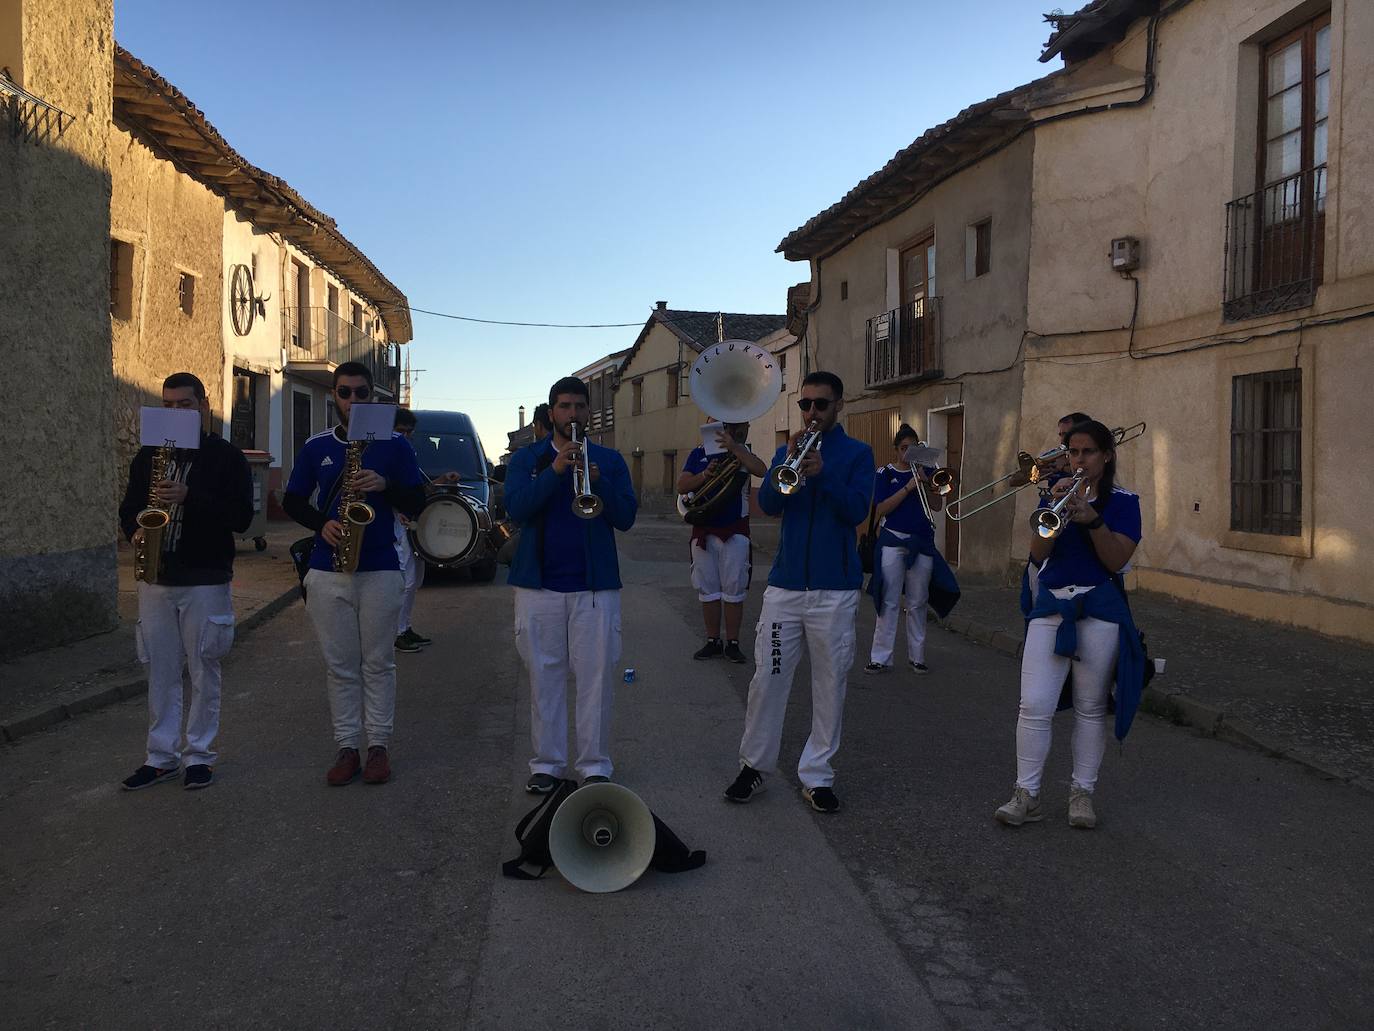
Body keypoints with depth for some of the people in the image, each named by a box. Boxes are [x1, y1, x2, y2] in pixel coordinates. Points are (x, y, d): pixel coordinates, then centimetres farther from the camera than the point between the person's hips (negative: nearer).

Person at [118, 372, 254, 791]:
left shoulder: (226, 457, -2)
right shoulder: (148, 456, 12)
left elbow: (241, 517, -10)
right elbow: (129, 507, 18)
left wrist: (189, 498, -22)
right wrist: (135, 531, -6)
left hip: (206, 580, -4)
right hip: (156, 579, 4)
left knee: (203, 671, 4)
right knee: (160, 671, 9)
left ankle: (199, 754, 15)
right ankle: (161, 756, 19)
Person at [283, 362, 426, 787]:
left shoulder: (394, 445, 3)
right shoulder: (316, 446, 9)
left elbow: (416, 504, 2)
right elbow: (292, 500, 12)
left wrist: (385, 486, -17)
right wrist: (321, 524, -7)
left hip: (380, 569, -2)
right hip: (327, 571, 2)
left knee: (378, 664, 3)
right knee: (341, 666, 6)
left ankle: (379, 746, 12)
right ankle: (347, 748, 14)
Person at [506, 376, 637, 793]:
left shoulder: (609, 460, 9)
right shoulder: (527, 458, 8)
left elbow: (626, 517, -2)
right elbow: (516, 508, -9)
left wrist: (596, 478, -17)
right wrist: (557, 469, -20)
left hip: (596, 585, 0)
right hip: (539, 584, 0)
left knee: (595, 678, 1)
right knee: (544, 677, 6)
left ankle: (594, 765, 11)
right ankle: (547, 763, 17)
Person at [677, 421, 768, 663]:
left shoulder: (744, 452, 3)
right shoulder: (699, 453, 8)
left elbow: (762, 471, -18)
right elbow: (682, 486, 0)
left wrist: (734, 447, -24)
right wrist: (704, 474, -17)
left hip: (735, 531, -2)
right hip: (703, 531, 2)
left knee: (734, 590, 0)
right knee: (707, 589, 7)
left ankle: (733, 643, 9)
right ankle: (712, 641, 17)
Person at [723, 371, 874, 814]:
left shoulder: (857, 453, 3)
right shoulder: (787, 451, 11)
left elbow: (856, 509, -11)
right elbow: (768, 503, -3)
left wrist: (822, 473, -24)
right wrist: (788, 465, -17)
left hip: (835, 589, -2)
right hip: (784, 585, 2)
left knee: (830, 685, 4)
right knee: (767, 679, 3)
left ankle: (817, 776, 13)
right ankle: (754, 765, 17)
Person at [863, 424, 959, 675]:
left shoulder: (926, 471, 8)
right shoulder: (886, 473, 1)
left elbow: (937, 506, 1)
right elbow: (881, 509, -10)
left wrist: (925, 481, -13)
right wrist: (908, 487, -17)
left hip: (922, 542, 2)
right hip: (893, 542, -2)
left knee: (917, 603, 8)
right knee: (889, 602, -2)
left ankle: (917, 656, 17)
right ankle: (880, 658, 3)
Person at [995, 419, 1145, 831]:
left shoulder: (1123, 501, 2)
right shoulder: (1057, 494, 10)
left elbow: (1117, 560, -10)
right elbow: (1038, 553, -1)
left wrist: (1091, 518, -21)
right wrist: (1056, 510, -15)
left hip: (1099, 608, -2)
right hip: (1051, 605, 2)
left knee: (1091, 708, 7)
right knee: (1034, 706, -5)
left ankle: (1082, 792, 20)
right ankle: (1026, 794, 4)